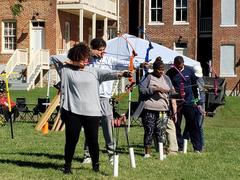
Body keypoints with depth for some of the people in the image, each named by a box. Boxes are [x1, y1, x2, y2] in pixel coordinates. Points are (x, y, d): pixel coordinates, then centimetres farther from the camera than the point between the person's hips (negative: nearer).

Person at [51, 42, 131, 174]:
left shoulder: (94, 71, 7)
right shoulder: (66, 70, 5)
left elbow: (108, 74, -6)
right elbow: (53, 58, 6)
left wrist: (121, 74, -25)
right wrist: (70, 62, 0)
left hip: (92, 112, 1)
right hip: (73, 112, -1)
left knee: (93, 140, 5)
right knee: (71, 140, 5)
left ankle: (95, 166, 21)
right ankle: (67, 165, 20)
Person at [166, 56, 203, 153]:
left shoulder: (189, 71, 2)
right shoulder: (170, 73, -2)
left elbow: (194, 86, 10)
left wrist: (197, 100, 10)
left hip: (188, 102, 0)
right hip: (176, 103, 0)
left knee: (193, 125, 0)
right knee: (176, 126, 3)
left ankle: (198, 147, 5)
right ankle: (180, 147, 13)